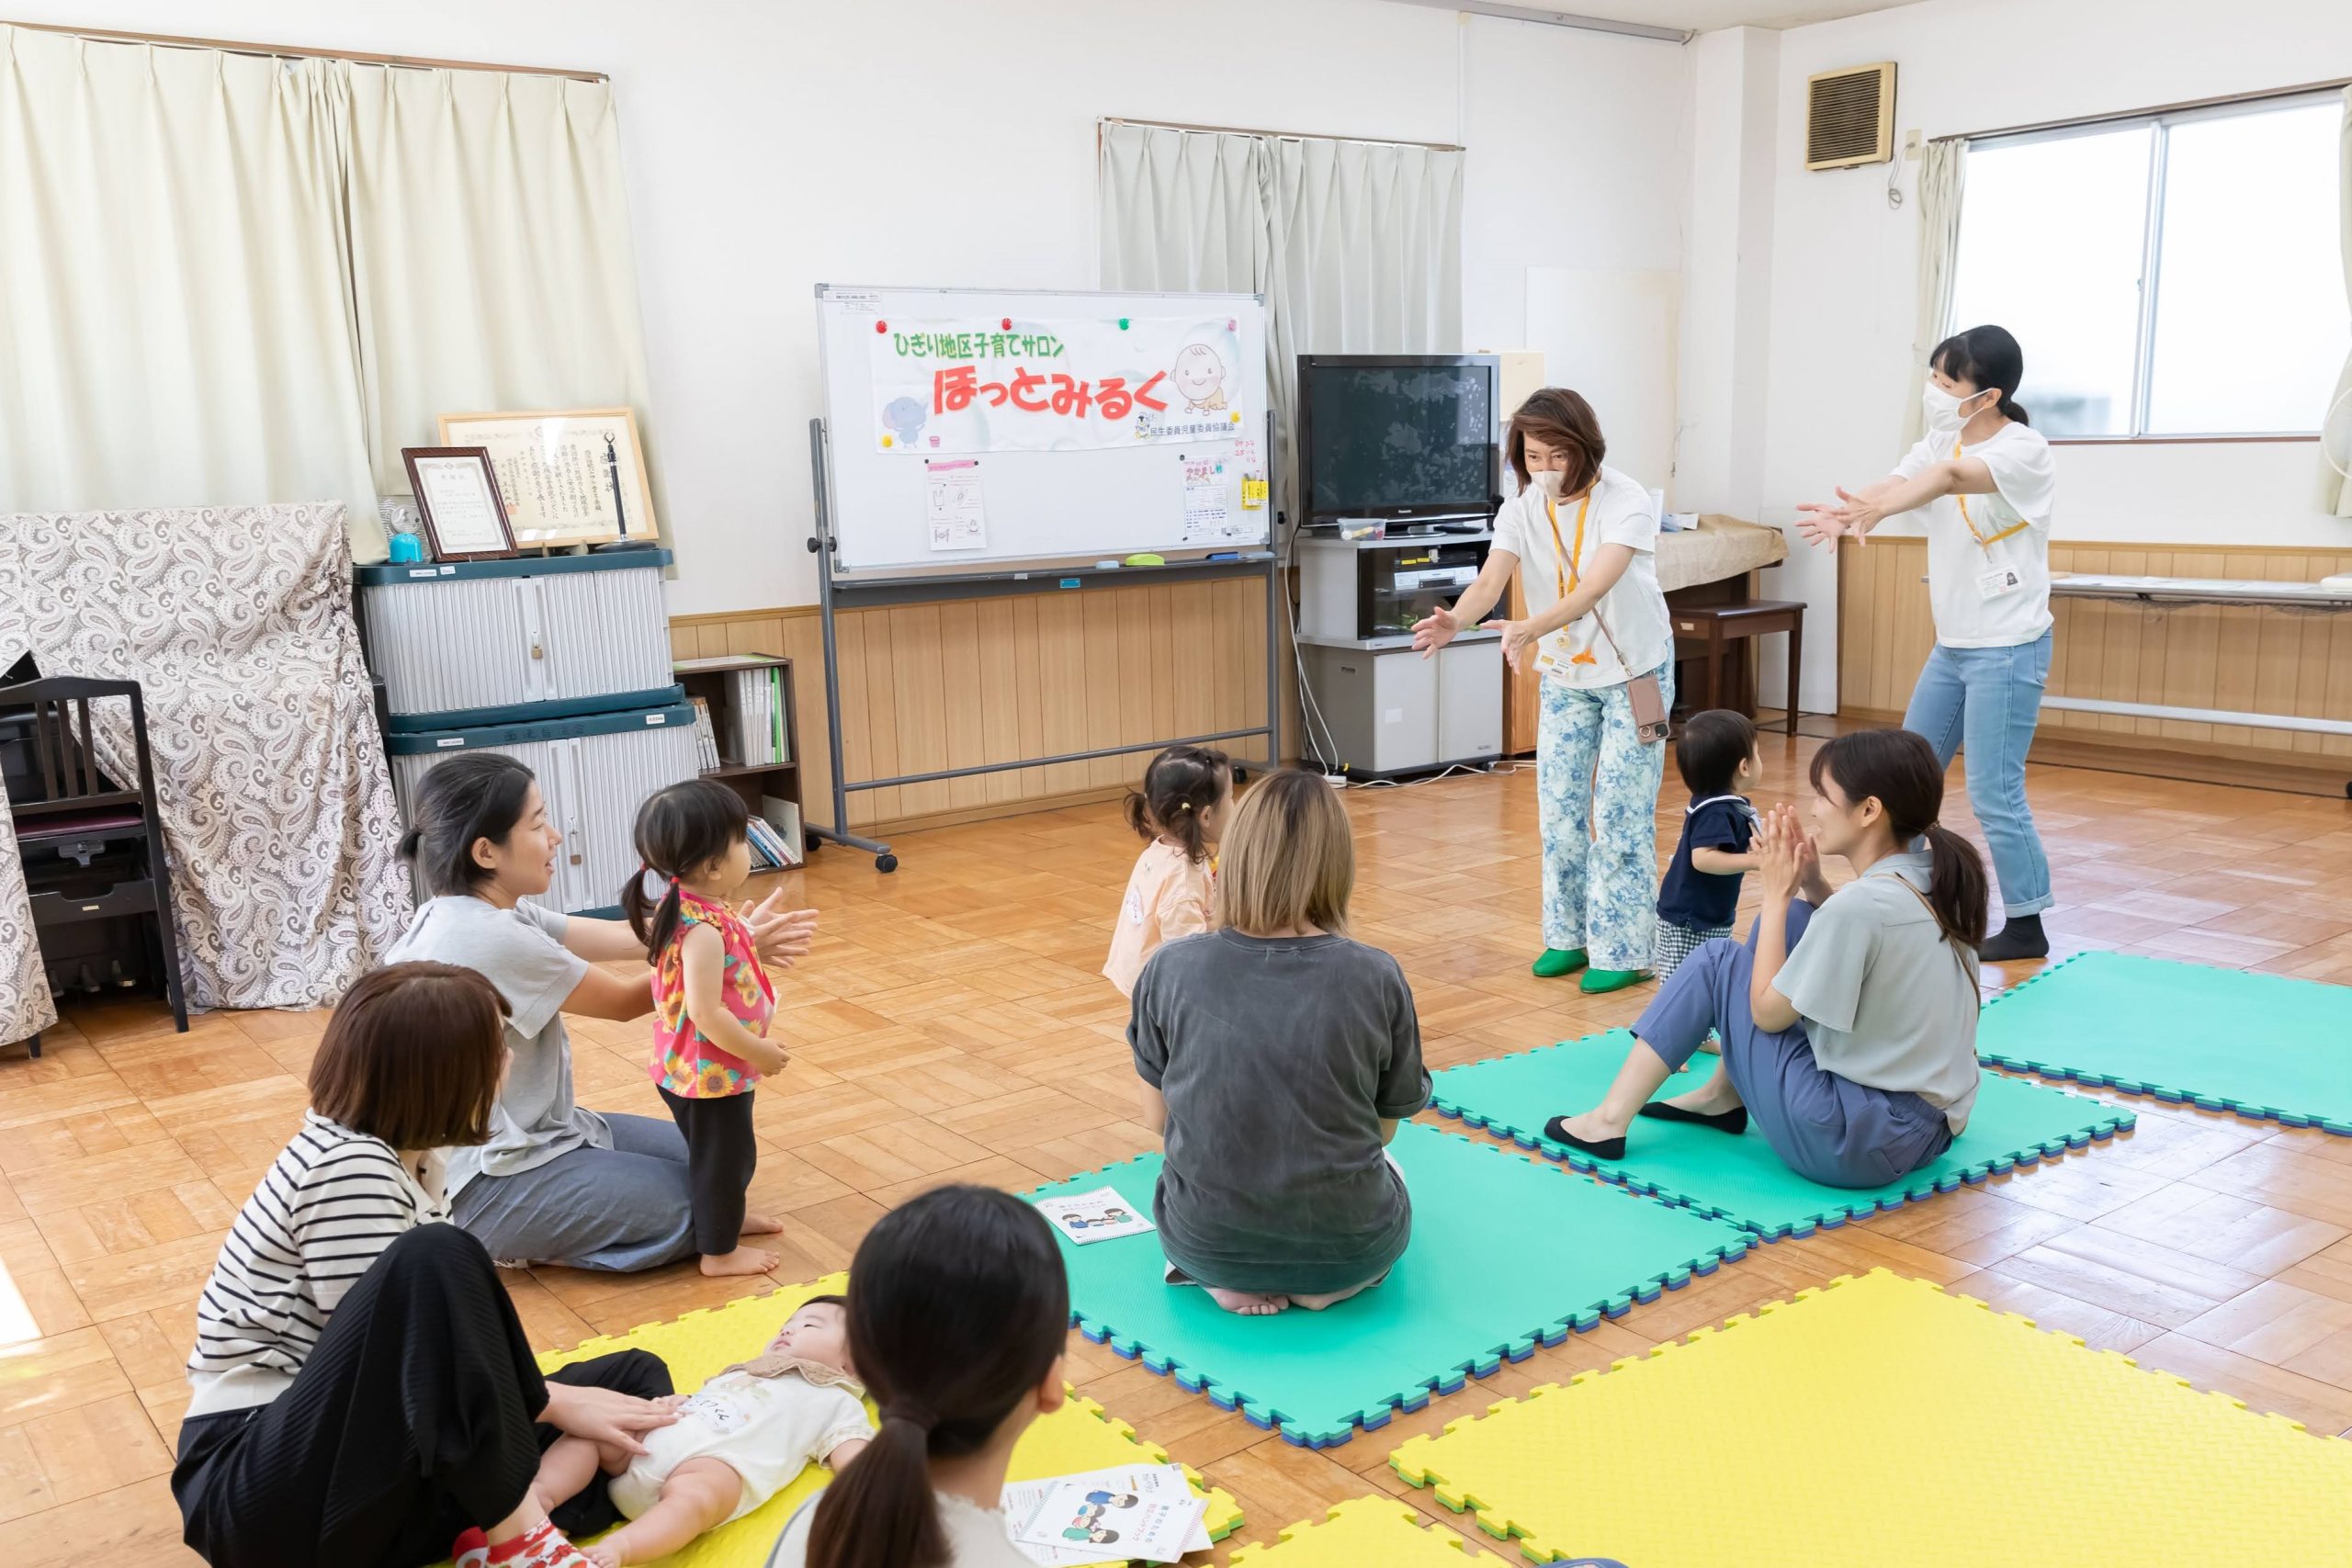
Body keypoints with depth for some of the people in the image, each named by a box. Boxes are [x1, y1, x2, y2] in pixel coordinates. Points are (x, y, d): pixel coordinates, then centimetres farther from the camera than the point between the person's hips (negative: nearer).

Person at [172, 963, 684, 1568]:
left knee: (636, 1378, 5)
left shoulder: (407, 1158, 8)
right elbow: (395, 1347, -21)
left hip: (382, 1473, 9)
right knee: (435, 1260, -33)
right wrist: (551, 1402, -13)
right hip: (259, 1487, -9)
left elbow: (442, 1335, 6)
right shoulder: (349, 1165, -19)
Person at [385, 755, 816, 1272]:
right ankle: (529, 1243, 2)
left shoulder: (466, 912, 2)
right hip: (481, 1188, -9)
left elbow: (619, 936, -3)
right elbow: (626, 1001, -16)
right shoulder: (491, 938, -27)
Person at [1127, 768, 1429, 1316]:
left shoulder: (1170, 969, -13)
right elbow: (1384, 1126, -1)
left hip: (1205, 1242, 1)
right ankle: (1322, 1283, 13)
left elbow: (1156, 1118, 0)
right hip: (1347, 1249, -1)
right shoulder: (1376, 977, -14)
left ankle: (1228, 1281, 13)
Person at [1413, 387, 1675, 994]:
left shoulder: (1624, 501, -21)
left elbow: (1595, 587, -35)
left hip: (1635, 671, -5)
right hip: (1564, 676, 5)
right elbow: (1489, 584, -22)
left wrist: (1530, 629, -52)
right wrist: (1454, 621, -45)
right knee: (1559, 807, 6)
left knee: (1620, 812, -6)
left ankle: (1620, 950, 4)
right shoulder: (1521, 510, -8)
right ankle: (1567, 936, 20)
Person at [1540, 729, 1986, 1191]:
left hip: (1857, 1144, -8)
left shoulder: (1861, 905, -24)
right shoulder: (1934, 877, 1)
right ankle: (1725, 1096, 23)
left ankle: (1612, 1119, 8)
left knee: (1718, 962, 2)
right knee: (1792, 920, 14)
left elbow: (1768, 1013, -12)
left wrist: (1778, 893, -4)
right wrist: (1812, 885, 3)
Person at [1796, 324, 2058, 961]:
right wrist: (1845, 512, -37)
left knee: (1994, 794, -5)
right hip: (1951, 645, 8)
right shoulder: (1941, 440, 6)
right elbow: (1895, 483, -13)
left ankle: (2026, 928, 10)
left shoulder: (2024, 451, -16)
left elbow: (1950, 477, -36)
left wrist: (1872, 511, -56)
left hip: (2007, 649, -8)